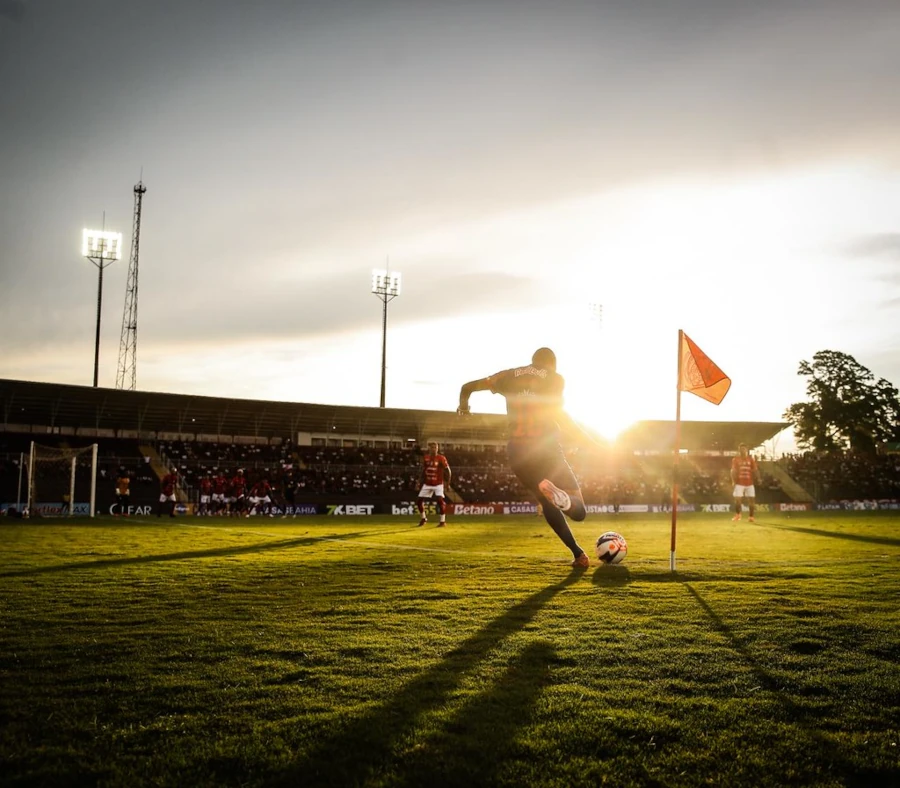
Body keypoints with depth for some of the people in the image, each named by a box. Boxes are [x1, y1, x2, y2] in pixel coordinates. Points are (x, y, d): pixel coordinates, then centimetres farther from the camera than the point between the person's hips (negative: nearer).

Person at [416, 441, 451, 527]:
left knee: (440, 500, -20)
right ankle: (423, 519, 24)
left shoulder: (441, 458, -12)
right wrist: (420, 482, 11)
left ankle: (442, 521, -8)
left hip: (438, 484, -4)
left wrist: (448, 484, -11)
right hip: (427, 484, 5)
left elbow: (448, 471, -8)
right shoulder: (426, 458, 1)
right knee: (419, 500, 3)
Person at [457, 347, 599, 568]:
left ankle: (578, 554, 14)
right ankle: (561, 497, -35)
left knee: (548, 504, 25)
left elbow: (467, 387, 18)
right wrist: (584, 436, -2)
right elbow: (556, 413, -11)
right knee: (578, 511, 2)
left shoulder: (510, 376, 15)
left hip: (517, 451, 4)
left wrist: (463, 405, 39)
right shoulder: (554, 378, 6)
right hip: (545, 448, -4)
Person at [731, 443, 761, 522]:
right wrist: (733, 481, -16)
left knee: (751, 499, 0)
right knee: (737, 499, -6)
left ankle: (752, 516, 9)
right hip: (739, 483, -2)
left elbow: (755, 470, 3)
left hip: (749, 483, 2)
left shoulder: (751, 459, 6)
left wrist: (758, 478, -12)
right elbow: (733, 471, -4)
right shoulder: (736, 460, 1)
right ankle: (737, 515, 11)